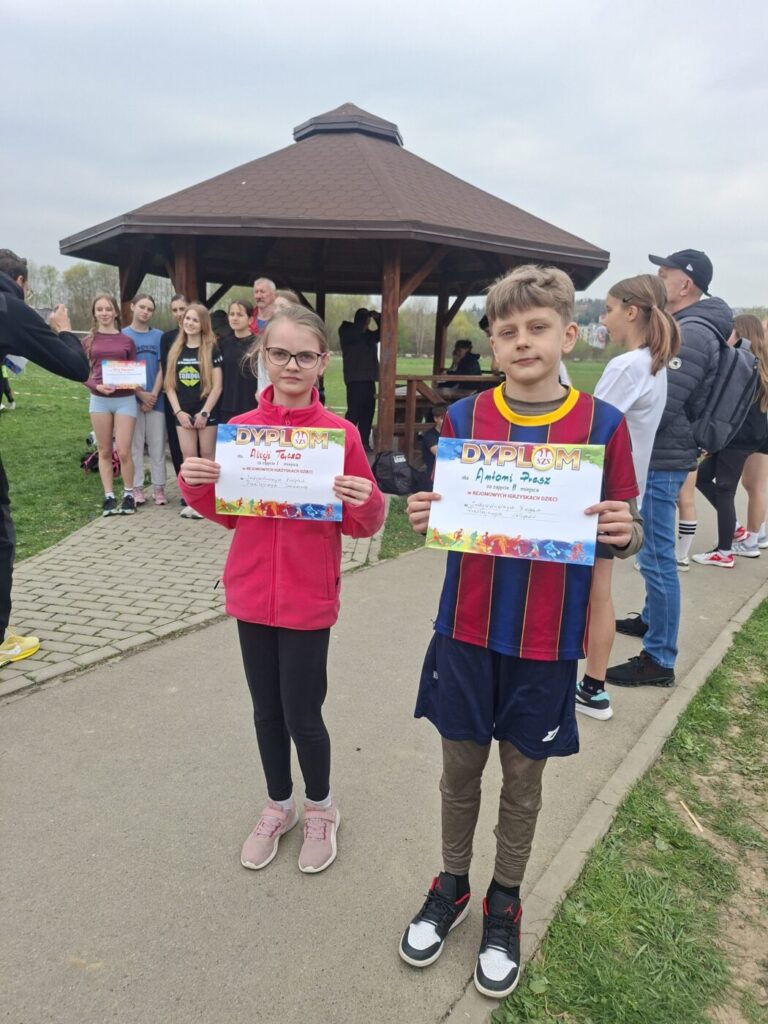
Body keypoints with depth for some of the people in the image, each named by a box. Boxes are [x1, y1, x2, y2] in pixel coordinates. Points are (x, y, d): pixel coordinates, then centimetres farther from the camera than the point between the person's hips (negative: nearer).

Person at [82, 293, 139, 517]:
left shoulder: (127, 341, 6)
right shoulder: (88, 341, 6)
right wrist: (97, 386, -15)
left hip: (125, 399, -1)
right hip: (99, 400, 1)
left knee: (124, 451, -4)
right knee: (105, 451, 7)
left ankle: (128, 495, 12)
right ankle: (109, 496, 14)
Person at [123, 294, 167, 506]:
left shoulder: (159, 336, 6)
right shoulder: (123, 335, 2)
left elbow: (162, 368, 2)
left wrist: (154, 395, -8)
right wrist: (141, 394, -9)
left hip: (156, 399, 1)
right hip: (132, 399, -1)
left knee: (157, 444, 4)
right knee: (135, 444, 4)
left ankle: (159, 487, 12)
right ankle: (137, 487, 11)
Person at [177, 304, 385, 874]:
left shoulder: (341, 435, -10)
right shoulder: (240, 430, -1)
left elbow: (362, 526, -4)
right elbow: (226, 514, 9)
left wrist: (367, 501, -25)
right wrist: (196, 485, -9)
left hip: (309, 599, -3)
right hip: (252, 593, 4)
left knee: (302, 717, 7)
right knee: (266, 711, 18)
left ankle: (320, 809, 36)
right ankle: (279, 806, 43)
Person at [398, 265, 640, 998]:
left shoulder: (602, 425, -7)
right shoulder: (462, 418, -3)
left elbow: (622, 533, -1)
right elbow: (443, 517, 5)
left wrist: (626, 533, -22)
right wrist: (423, 517, -16)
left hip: (547, 641, -1)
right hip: (467, 633, 2)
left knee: (523, 776, 16)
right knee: (459, 767, 16)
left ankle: (504, 905, 40)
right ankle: (452, 885, 42)